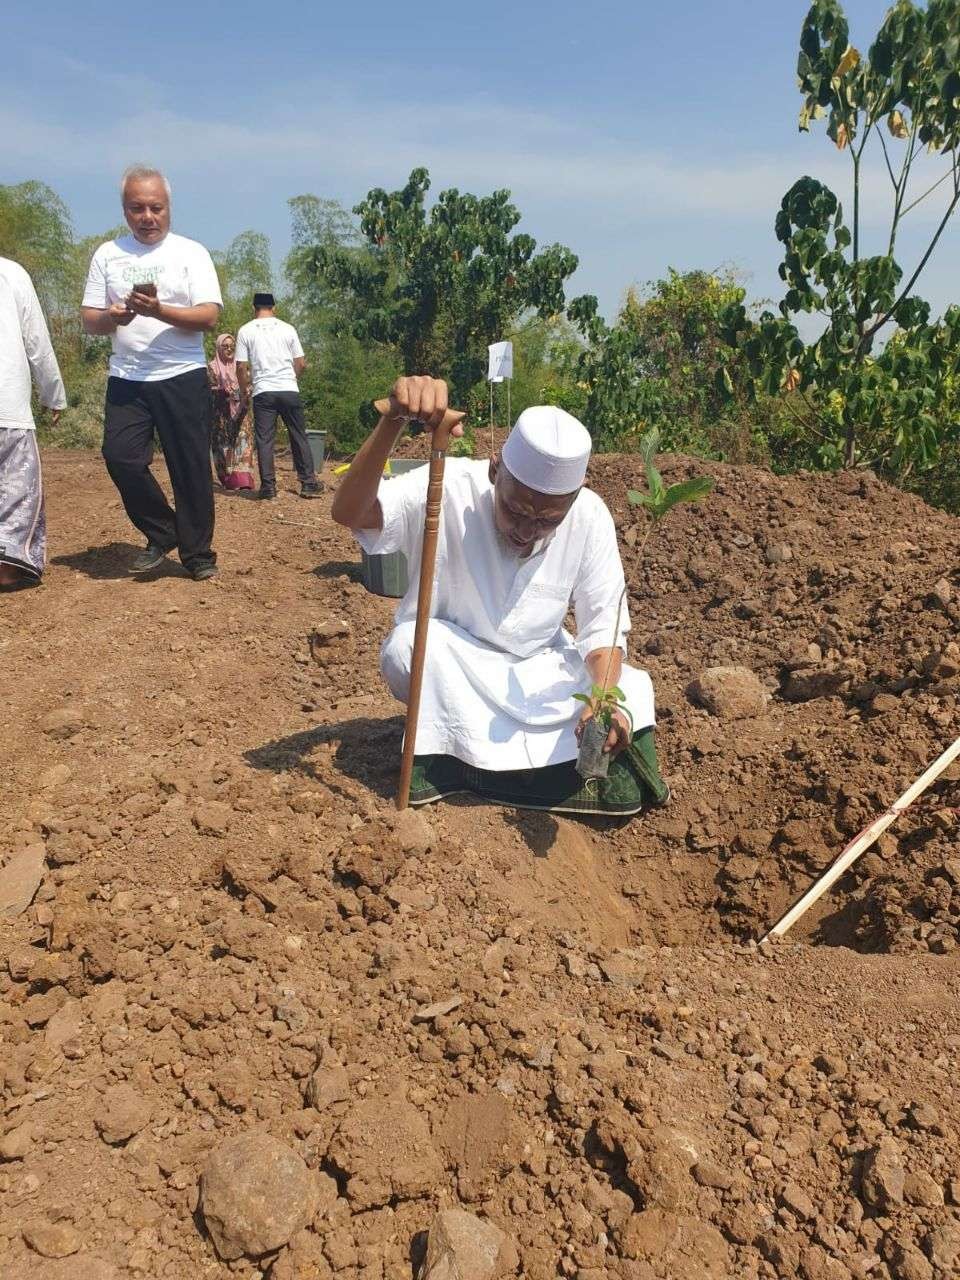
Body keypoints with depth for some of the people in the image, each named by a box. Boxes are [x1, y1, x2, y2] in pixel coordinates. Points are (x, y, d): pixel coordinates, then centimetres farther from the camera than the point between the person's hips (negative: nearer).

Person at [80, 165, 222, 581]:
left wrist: (158, 311, -22)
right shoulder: (107, 254, 11)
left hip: (182, 377, -3)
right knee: (120, 456, -8)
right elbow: (89, 321, 9)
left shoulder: (191, 252, 3)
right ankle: (161, 533, 12)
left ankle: (197, 554, 10)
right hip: (126, 379, 3)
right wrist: (111, 317, -14)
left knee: (190, 465, -2)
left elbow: (209, 316, -8)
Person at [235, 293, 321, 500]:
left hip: (263, 392, -1)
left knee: (265, 440, 3)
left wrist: (244, 389, 15)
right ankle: (309, 484, 8)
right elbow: (301, 364, 6)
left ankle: (268, 487, 1)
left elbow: (242, 367, 0)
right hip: (289, 390, 1)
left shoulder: (246, 330, 3)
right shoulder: (287, 328, 7)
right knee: (299, 437, 8)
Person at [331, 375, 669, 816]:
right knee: (411, 642, -35)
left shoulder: (589, 517, -18)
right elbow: (348, 513, -40)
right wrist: (393, 421, -56)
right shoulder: (449, 488, -25)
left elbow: (603, 629, -14)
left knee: (631, 694, -21)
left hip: (539, 671, 2)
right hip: (448, 666, -1)